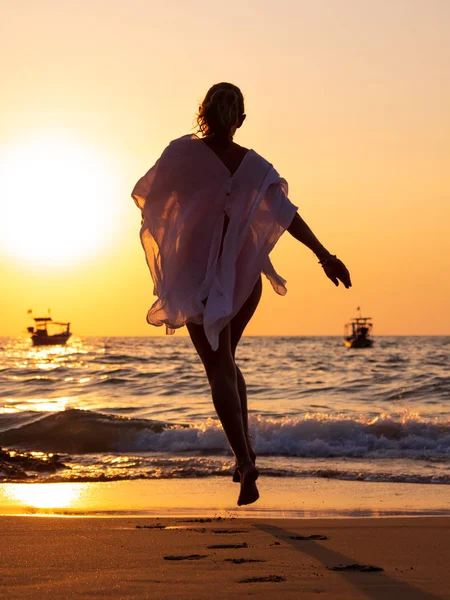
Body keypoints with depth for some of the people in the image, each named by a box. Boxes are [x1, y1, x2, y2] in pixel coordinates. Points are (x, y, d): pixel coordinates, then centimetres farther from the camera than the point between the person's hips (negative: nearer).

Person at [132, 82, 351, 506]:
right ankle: (245, 451, 18)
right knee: (226, 361, 22)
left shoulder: (184, 153, -10)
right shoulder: (254, 165, -3)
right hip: (245, 274, 4)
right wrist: (324, 255, -15)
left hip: (200, 276, -3)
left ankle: (244, 459, -20)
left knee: (219, 369, -4)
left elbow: (144, 193, 0)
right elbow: (287, 214, -12)